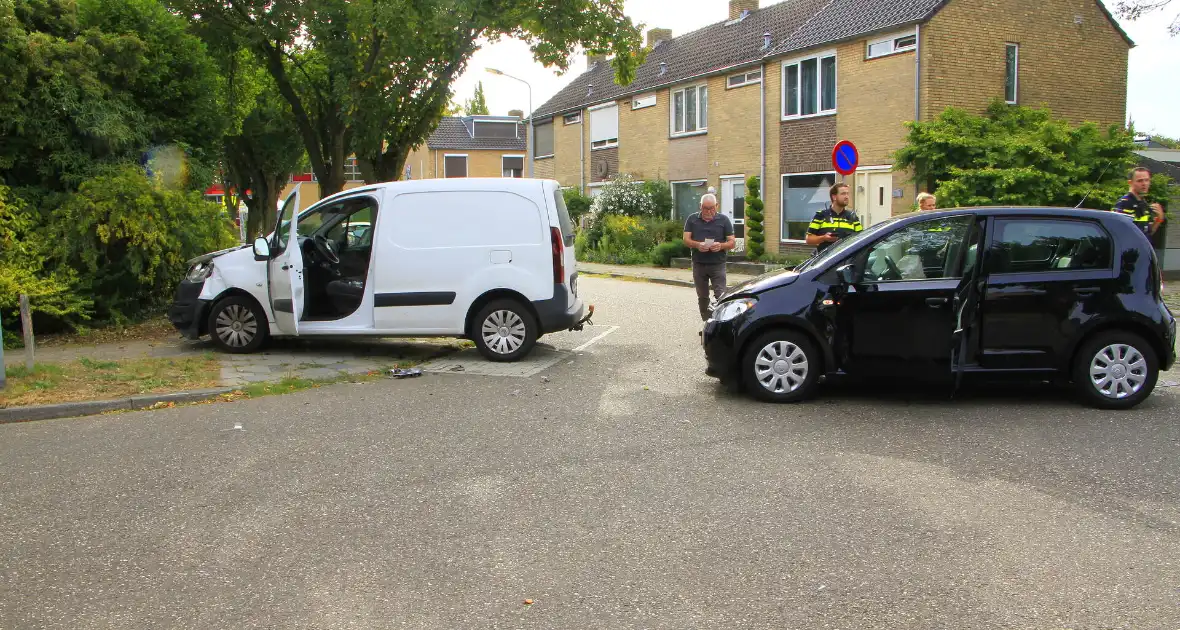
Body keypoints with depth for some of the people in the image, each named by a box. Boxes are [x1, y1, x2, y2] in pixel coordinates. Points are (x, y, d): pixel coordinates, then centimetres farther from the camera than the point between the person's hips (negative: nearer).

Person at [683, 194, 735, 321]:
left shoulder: (724, 220, 2)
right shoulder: (692, 219, 7)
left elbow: (732, 242, 2)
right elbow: (686, 240, 2)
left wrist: (721, 246, -20)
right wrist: (697, 245, -19)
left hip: (718, 264, -2)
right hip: (698, 264, 2)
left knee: (720, 296, -10)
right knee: (702, 297, 9)